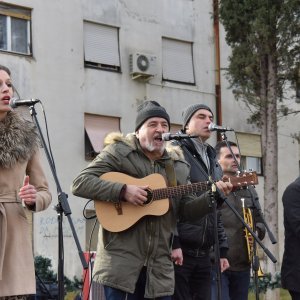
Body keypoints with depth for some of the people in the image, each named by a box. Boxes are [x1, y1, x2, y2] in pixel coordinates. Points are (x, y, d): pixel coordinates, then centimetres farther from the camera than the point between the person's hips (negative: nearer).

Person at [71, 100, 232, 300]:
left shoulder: (178, 166, 14)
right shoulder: (119, 152, -2)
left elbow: (188, 210, 12)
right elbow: (80, 183, -10)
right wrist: (123, 191, -20)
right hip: (120, 261, -5)